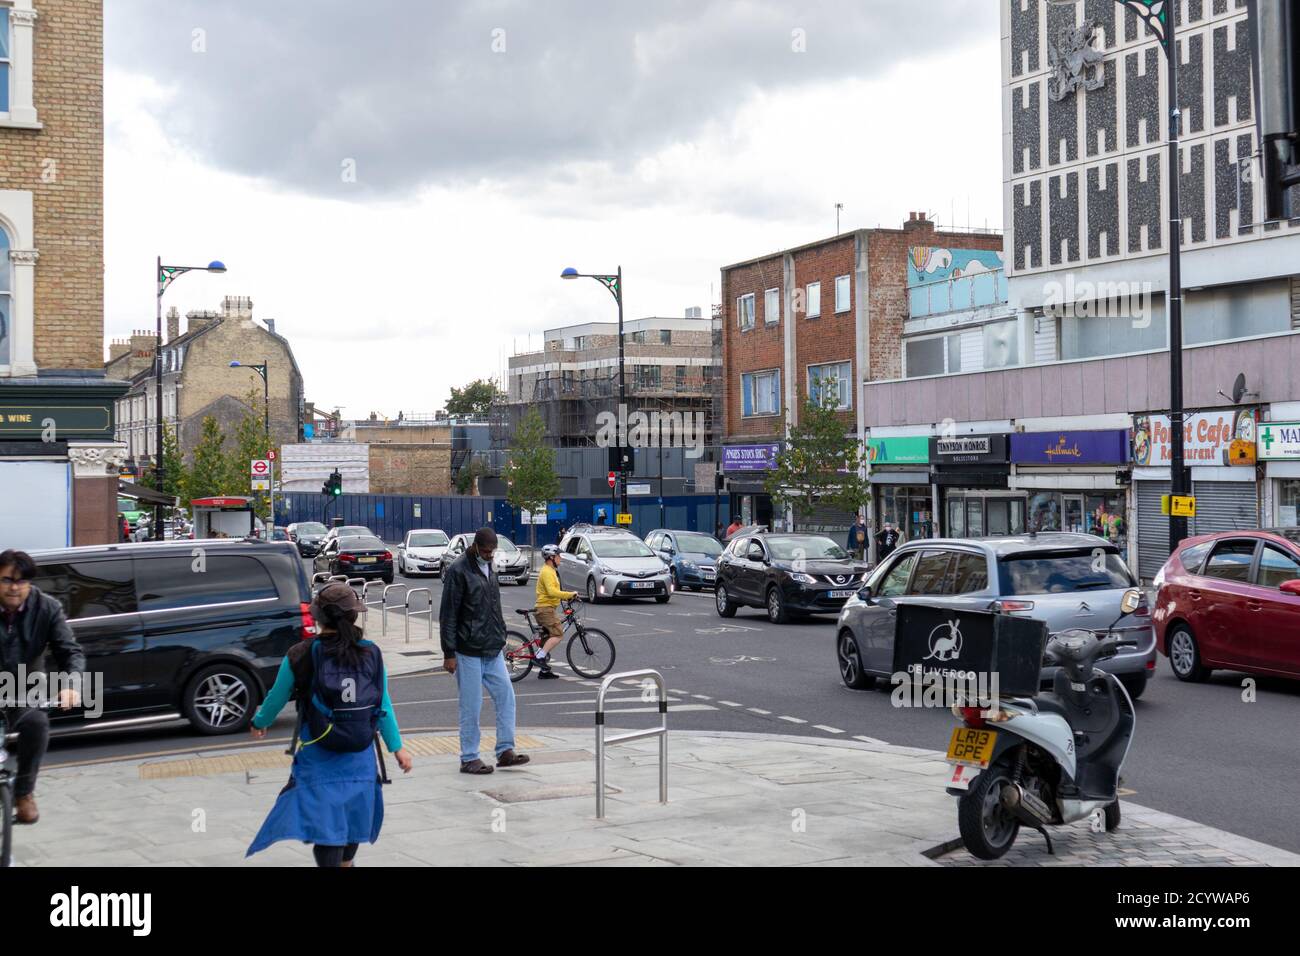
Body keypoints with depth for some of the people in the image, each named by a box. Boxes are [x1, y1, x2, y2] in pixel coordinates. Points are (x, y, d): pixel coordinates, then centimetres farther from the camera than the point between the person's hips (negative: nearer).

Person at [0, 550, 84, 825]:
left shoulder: (47, 608, -11)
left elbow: (70, 651, -15)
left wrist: (72, 683, -36)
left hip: (25, 687, 1)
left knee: (36, 722, -28)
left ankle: (24, 792, -7)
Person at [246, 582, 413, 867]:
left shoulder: (300, 656, -12)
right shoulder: (371, 654, -5)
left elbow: (277, 699, 1)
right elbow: (383, 705, 0)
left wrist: (259, 722, 21)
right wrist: (396, 746, 10)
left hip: (319, 758, -3)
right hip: (360, 758, 4)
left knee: (326, 826, -1)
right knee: (353, 817, 22)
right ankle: (345, 864, 44)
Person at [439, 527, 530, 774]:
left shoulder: (488, 568, 13)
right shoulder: (458, 571, -12)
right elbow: (448, 615, -13)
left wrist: (501, 638, 18)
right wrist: (449, 653, -14)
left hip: (493, 651, 7)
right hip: (469, 652, -7)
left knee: (506, 696, 4)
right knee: (471, 705, -1)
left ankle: (505, 751, 12)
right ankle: (469, 759, 8)